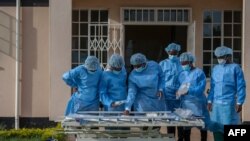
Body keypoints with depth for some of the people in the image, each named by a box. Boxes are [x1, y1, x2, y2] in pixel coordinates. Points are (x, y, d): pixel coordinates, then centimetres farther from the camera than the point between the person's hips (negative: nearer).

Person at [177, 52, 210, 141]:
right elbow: (180, 87, 17)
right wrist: (179, 92, -7)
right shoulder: (182, 74, 12)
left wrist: (188, 91, -25)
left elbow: (201, 88, -16)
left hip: (197, 103, -5)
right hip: (185, 103, 6)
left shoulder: (199, 73, -7)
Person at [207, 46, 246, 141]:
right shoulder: (215, 68, 14)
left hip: (229, 103, -6)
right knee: (216, 126, 8)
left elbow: (241, 87, -5)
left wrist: (239, 103, -10)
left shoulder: (235, 68, -3)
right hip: (216, 103, 6)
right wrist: (210, 101, 12)